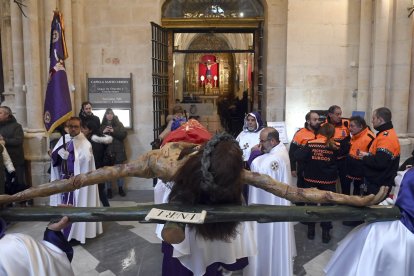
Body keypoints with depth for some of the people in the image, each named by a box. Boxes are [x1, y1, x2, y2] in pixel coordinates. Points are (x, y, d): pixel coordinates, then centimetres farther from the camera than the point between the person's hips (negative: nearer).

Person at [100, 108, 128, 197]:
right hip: (107, 151, 0)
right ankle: (109, 189, 11)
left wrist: (114, 131, -15)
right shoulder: (102, 125, 7)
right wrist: (103, 132, -14)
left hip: (118, 151, 0)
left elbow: (124, 134, -4)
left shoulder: (119, 124, 6)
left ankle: (120, 188, 18)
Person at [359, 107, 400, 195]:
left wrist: (365, 158, -14)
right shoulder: (386, 134, 12)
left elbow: (379, 163, -30)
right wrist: (368, 155, 4)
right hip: (376, 181, 10)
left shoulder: (386, 137, -22)